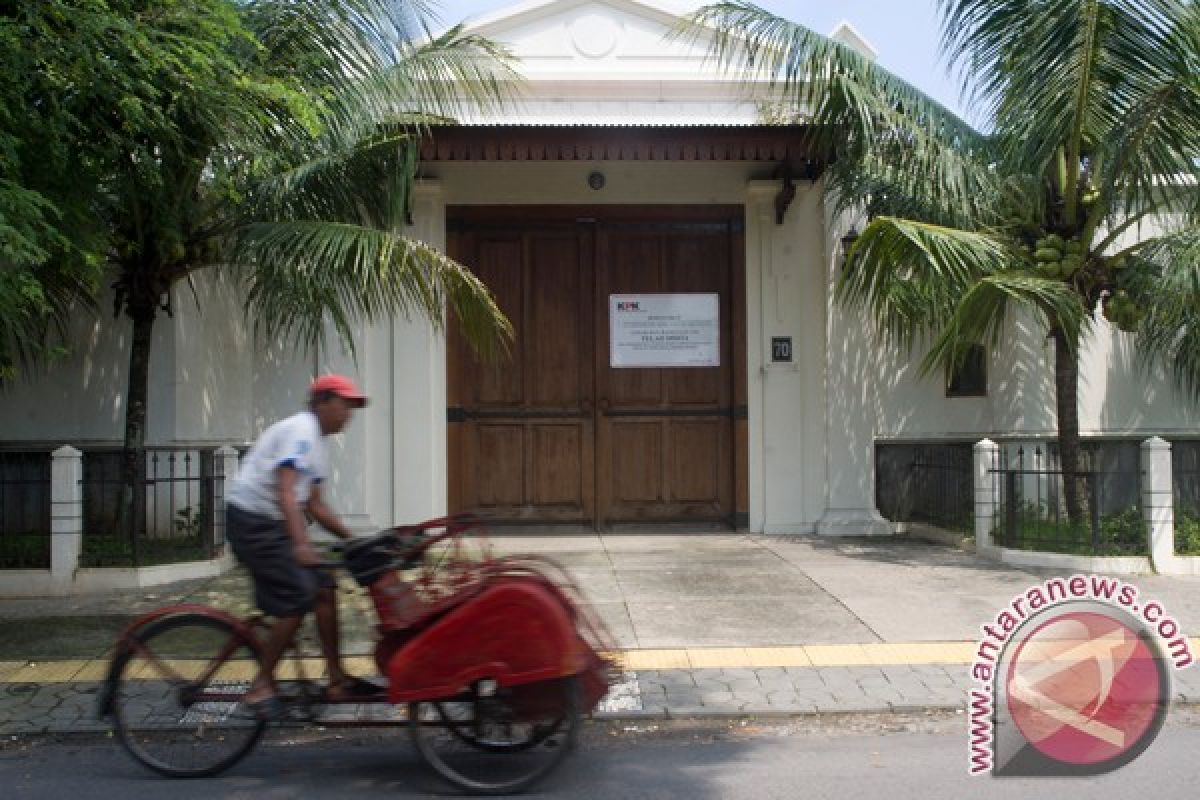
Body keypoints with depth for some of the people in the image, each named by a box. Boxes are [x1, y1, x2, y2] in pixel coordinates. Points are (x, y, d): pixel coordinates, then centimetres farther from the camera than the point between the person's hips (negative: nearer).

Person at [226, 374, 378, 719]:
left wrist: (351, 538, 13)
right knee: (297, 601, -14)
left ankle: (336, 680, 9)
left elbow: (314, 505, 19)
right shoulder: (300, 430, -15)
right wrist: (300, 544, -37)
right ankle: (260, 686, -2)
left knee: (324, 590, 5)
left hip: (271, 523, 10)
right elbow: (285, 491, -27)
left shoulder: (316, 444, 16)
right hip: (252, 520, -10)